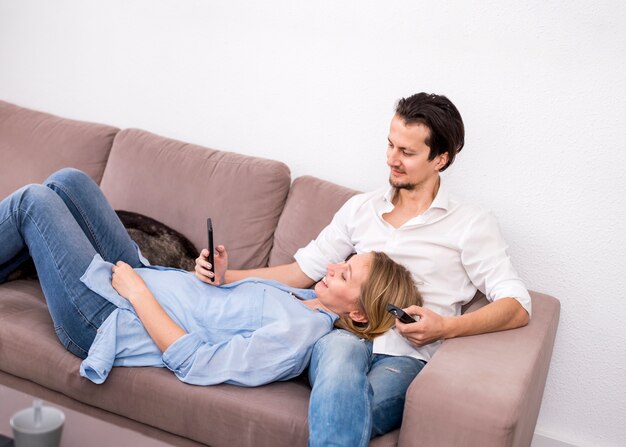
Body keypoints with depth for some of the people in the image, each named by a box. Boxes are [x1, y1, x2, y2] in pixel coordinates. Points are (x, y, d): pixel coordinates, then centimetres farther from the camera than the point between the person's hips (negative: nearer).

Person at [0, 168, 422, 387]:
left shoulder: (292, 335, -28)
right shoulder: (304, 297, -1)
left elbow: (195, 364, -29)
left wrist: (137, 291, -23)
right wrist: (220, 277, -6)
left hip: (107, 320, -8)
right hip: (136, 282, 9)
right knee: (68, 180, 9)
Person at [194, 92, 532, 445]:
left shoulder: (472, 224, 8)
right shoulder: (361, 208, 21)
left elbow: (517, 307, 1)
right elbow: (304, 270, 22)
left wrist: (446, 327, -15)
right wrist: (227, 276, 11)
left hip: (406, 355, -3)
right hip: (345, 337, 3)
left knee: (340, 413, -38)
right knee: (342, 348, -38)